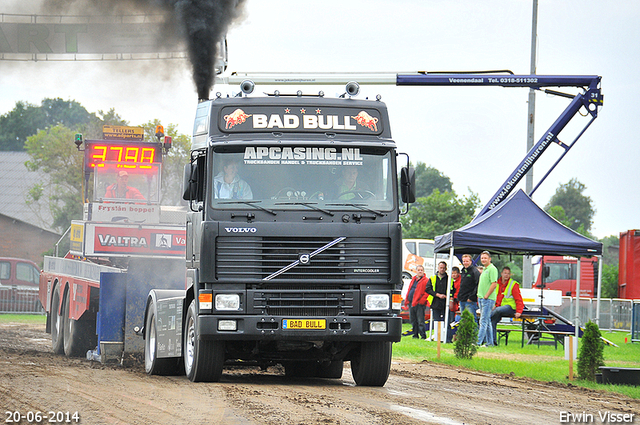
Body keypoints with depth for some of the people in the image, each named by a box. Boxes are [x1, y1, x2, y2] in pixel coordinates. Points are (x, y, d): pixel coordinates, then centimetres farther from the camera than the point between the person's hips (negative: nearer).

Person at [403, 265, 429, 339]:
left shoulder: (425, 281, -4)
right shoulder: (413, 280, 18)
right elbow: (409, 290, 23)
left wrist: (422, 300, -17)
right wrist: (407, 300, 15)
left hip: (419, 303, -8)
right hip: (411, 304, 8)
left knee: (420, 321, -8)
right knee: (413, 320, 12)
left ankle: (423, 335, -5)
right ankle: (415, 335, 19)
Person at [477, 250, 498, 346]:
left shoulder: (492, 269, -11)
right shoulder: (484, 269, 18)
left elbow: (494, 284, -19)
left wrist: (486, 296, -17)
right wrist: (480, 295, 16)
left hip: (488, 299, -10)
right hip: (481, 298, 10)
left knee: (484, 321, -12)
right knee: (487, 321, 12)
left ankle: (478, 341, -17)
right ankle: (489, 341, 17)